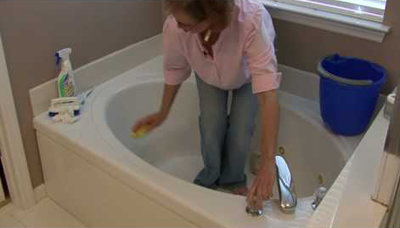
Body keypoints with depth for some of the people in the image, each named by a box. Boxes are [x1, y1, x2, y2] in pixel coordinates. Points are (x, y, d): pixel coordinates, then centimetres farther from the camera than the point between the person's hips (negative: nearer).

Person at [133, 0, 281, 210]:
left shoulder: (251, 19, -47)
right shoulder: (175, 25, -37)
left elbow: (269, 93, -51)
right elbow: (175, 70, -14)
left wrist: (268, 162, -56)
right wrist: (163, 113, -1)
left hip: (248, 73, -1)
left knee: (240, 132, -9)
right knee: (210, 130, -6)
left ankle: (233, 180, 25)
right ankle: (210, 178, 27)